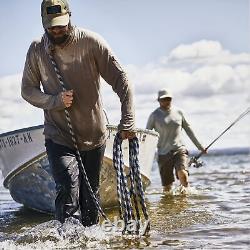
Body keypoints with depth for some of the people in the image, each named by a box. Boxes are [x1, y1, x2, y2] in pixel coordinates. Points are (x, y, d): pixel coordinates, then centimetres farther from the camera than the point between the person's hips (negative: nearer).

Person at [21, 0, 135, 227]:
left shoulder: (91, 42, -10)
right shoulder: (37, 50, -3)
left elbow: (120, 80, -10)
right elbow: (27, 90, 5)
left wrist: (127, 123, -17)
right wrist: (55, 101, -16)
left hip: (94, 137, 0)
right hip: (58, 138, 0)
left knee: (90, 198, 11)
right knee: (68, 192, -20)